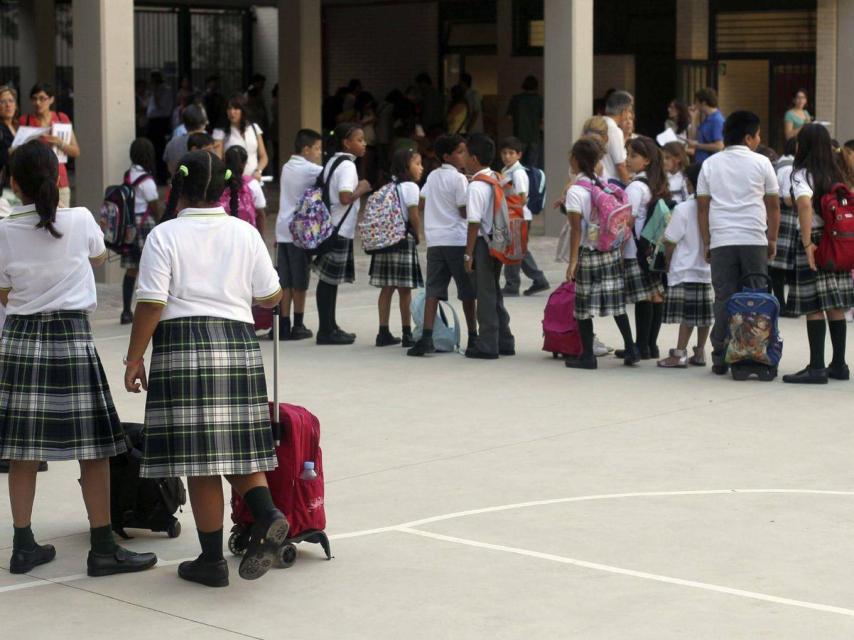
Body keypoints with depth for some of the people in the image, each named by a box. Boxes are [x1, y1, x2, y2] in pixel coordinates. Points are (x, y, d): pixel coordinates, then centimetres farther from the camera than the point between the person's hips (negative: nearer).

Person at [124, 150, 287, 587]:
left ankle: (212, 560, 6)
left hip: (183, 345, -3)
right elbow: (270, 296, 10)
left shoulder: (165, 235, -3)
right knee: (238, 448, 12)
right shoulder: (245, 233, 7)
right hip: (239, 341, 3)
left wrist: (134, 358, -1)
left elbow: (151, 304, -8)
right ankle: (266, 514, -15)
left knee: (199, 458, 1)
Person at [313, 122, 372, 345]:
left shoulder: (332, 162, 13)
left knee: (329, 280, 13)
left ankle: (329, 327, 20)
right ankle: (327, 331, 1)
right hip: (340, 231, -9)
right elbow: (345, 198, -28)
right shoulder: (347, 166, -16)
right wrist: (361, 189, -11)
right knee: (330, 280, -4)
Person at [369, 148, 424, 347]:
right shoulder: (410, 186, -9)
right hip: (404, 241, -7)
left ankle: (384, 333, 10)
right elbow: (414, 216, -15)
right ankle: (407, 334, 2)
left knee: (387, 288, 8)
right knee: (405, 290, -2)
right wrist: (417, 234, 1)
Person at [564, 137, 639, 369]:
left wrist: (572, 261, -13)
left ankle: (587, 356, 4)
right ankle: (630, 350, 14)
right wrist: (619, 248, 17)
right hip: (611, 252, 6)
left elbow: (576, 229, -15)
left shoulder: (575, 191, -12)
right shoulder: (605, 186, 6)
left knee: (584, 307, 2)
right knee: (616, 302, 12)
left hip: (588, 253, -6)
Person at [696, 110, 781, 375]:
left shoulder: (710, 164, 9)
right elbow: (773, 205, 5)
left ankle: (720, 358, 3)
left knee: (724, 299, 4)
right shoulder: (761, 163, 3)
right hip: (754, 240, -2)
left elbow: (702, 206, 7)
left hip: (721, 242, 2)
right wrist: (772, 239, 15)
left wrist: (707, 242, 12)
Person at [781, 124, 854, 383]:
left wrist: (807, 243, -23)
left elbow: (805, 206, -22)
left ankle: (816, 367, -7)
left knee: (814, 307, -5)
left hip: (816, 240, -6)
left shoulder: (802, 174, -6)